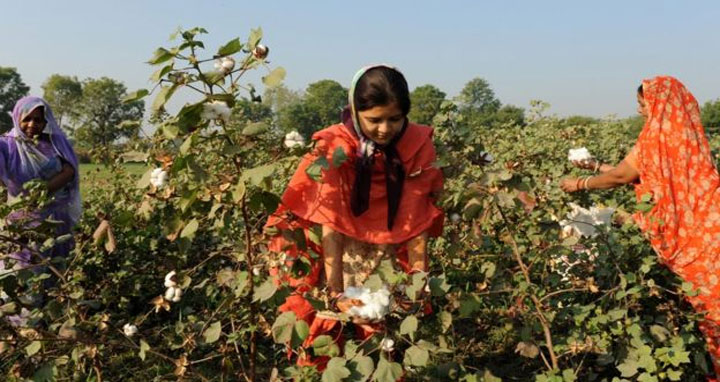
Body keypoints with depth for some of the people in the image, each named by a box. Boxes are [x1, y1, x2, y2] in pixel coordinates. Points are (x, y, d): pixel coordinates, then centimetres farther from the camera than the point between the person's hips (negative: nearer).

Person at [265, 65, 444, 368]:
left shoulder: (418, 145, -10)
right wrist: (335, 294, -30)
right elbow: (330, 224, -22)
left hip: (391, 258, 2)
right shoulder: (334, 149, -17)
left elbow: (417, 219, -10)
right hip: (342, 257, -1)